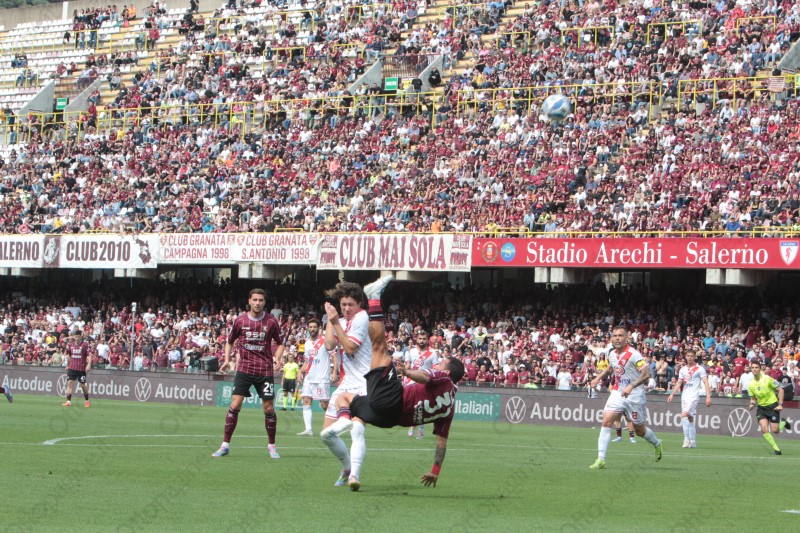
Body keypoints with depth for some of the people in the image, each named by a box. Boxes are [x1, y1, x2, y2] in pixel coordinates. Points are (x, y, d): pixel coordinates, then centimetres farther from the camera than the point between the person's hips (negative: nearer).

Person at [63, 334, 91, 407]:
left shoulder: (84, 344, -4)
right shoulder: (70, 344, 7)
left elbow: (88, 355, -6)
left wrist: (89, 364, -16)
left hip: (81, 368, -3)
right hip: (72, 367, 3)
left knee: (82, 385, 3)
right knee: (69, 382, -9)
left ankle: (86, 401, 22)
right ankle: (68, 401, -9)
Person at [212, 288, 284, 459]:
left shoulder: (271, 321, -1)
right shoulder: (240, 320, 0)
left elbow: (280, 343, 10)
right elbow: (230, 341, 15)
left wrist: (276, 358, -7)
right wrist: (227, 360, 2)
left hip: (265, 370, 0)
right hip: (244, 368, 0)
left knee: (269, 408, 0)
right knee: (235, 405, -9)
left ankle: (272, 445, 16)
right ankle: (225, 445, -3)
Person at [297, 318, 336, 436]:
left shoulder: (325, 341, -5)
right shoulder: (307, 343, 14)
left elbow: (334, 357, -7)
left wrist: (335, 372, -19)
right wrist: (301, 371, 8)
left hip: (322, 379, -6)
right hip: (309, 378, 6)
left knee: (324, 404, -4)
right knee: (306, 402, -6)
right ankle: (308, 429, -9)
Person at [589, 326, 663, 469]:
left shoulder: (633, 354, -18)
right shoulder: (612, 354, 4)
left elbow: (646, 374, -25)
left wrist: (631, 386, -36)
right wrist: (598, 378, 15)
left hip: (634, 396, -5)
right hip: (617, 393, 5)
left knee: (640, 430, 9)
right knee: (606, 421, -15)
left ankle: (657, 444, 43)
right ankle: (601, 460, -16)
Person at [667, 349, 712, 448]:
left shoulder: (699, 369, -3)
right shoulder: (683, 369, 14)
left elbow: (706, 383, -8)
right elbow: (679, 383, 18)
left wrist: (708, 396, -17)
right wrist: (672, 394, 9)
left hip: (693, 396, -6)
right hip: (684, 396, 6)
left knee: (684, 415, -20)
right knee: (690, 419, 7)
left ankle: (687, 439, -16)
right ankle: (693, 442, 10)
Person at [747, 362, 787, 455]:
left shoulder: (767, 379, -15)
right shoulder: (751, 385, -2)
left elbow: (780, 390, -7)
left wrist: (780, 404, -13)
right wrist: (752, 404, -11)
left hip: (773, 406, -3)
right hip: (761, 407, 3)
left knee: (775, 431, -6)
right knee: (764, 429, -15)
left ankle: (783, 423, 30)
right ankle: (776, 449, -1)